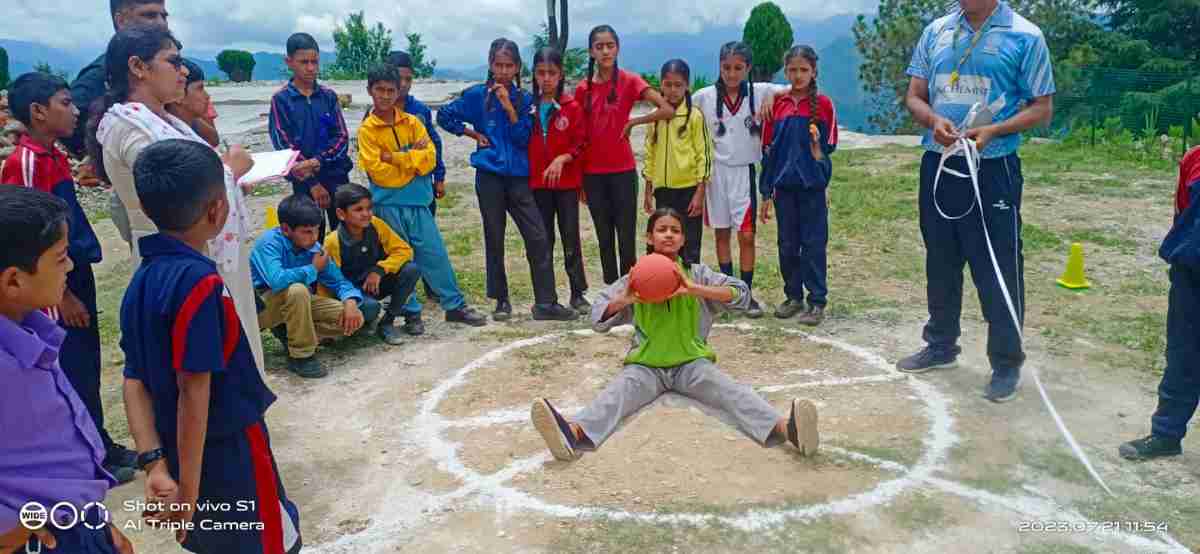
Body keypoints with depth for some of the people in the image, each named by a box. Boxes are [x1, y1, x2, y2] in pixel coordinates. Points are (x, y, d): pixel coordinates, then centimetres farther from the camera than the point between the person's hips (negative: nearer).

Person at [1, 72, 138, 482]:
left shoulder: (55, 157, 10)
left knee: (87, 365, 16)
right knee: (71, 370, 2)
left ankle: (99, 446, 29)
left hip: (77, 274, 9)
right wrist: (61, 294, -18)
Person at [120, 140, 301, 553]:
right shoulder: (199, 282, -24)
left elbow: (135, 381, 0)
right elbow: (194, 390, -24)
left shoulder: (142, 280, 2)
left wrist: (155, 464, -4)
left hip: (184, 455, 8)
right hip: (229, 455, -8)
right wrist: (189, 491, -20)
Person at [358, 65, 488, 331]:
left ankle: (455, 305, 17)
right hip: (388, 205, -2)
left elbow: (429, 159, -6)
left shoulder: (412, 122, 4)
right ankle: (411, 313, 18)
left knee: (436, 255, 7)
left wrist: (395, 157, -13)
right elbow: (379, 172, -12)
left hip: (418, 202, 2)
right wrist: (412, 159, -9)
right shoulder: (367, 130, -4)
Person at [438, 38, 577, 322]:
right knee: (494, 240, 6)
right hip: (489, 176, -1)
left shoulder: (523, 99, 6)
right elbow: (445, 116, 8)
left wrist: (509, 107, -13)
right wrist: (474, 134, 1)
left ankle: (546, 302, 0)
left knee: (538, 238, -5)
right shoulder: (477, 95, 2)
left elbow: (523, 138, -3)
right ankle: (501, 300, 19)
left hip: (518, 176, 1)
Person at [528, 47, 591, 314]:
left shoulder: (572, 107, -1)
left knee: (571, 238, 2)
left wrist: (563, 158, -20)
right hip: (537, 183, 2)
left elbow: (580, 144, -4)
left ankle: (578, 293, 11)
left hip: (567, 183, -2)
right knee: (543, 240, 9)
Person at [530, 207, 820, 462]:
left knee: (729, 389, -28)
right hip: (645, 365, 0)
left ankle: (782, 428, -50)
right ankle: (575, 432, -57)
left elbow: (741, 293, -10)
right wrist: (624, 299, -20)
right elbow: (598, 318, 3)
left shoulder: (697, 274, 4)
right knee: (618, 391, -29)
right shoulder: (636, 279, 7)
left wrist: (694, 289, -25)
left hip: (691, 361, 0)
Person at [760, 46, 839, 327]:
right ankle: (794, 296, 23)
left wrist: (817, 144, -17)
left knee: (814, 243, 1)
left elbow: (829, 146, 4)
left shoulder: (823, 104, -2)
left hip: (812, 185, -3)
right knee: (787, 244, 10)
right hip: (784, 185, 3)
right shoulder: (777, 104, 4)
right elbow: (769, 149, 6)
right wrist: (766, 192, 5)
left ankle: (817, 301, 9)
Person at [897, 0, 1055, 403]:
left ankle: (1006, 363, 13)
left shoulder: (1025, 37, -5)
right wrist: (934, 120, -13)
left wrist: (993, 131, -20)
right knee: (940, 263, 15)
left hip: (992, 169, -4)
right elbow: (914, 96, 9)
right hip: (938, 166, 5)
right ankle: (941, 345, 32)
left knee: (999, 270, -1)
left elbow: (1042, 109, -3)